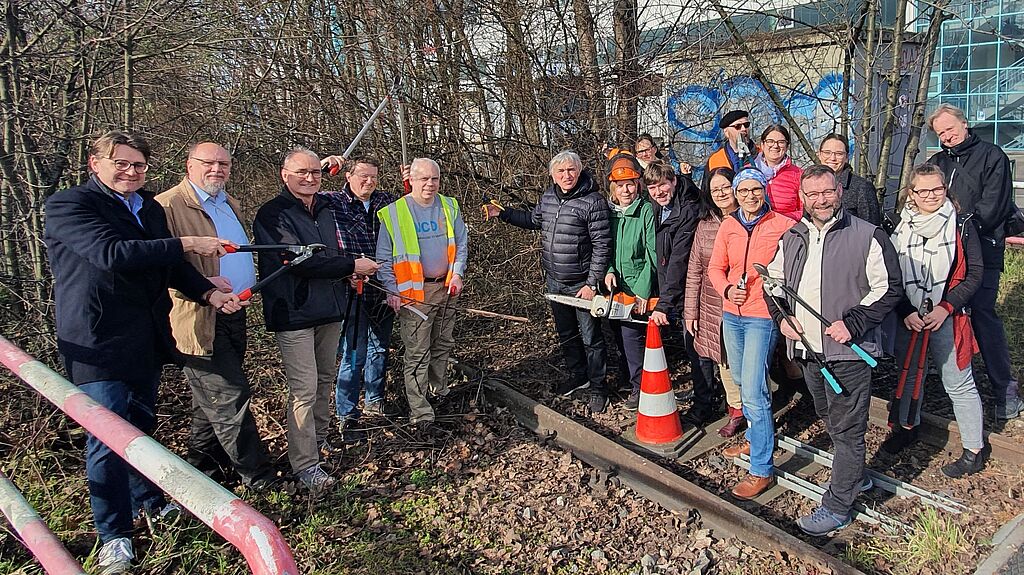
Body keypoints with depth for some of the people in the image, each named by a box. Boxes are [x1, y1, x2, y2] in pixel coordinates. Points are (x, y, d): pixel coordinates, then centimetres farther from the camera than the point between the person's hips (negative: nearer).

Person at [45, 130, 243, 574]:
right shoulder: (68, 206, -11)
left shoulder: (150, 208, 12)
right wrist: (186, 245, -25)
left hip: (146, 341, 7)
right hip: (98, 342, -7)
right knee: (108, 436, -4)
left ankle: (149, 502, 37)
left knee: (141, 426, 19)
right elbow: (111, 253, -26)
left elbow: (168, 266, 14)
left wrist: (208, 293, -4)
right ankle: (114, 537, 9)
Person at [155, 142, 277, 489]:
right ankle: (258, 476, 6)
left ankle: (202, 467, 33)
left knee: (213, 400, 19)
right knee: (232, 399, -6)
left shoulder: (230, 205, 18)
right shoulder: (168, 206, -11)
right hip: (201, 320, -9)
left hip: (234, 315, 9)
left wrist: (249, 287, 18)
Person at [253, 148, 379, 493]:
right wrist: (351, 265, -17)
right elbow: (297, 260, -21)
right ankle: (305, 464, 1)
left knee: (325, 381, 17)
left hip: (329, 309, 8)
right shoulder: (272, 215, -11)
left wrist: (349, 269, 2)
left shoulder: (324, 209, 14)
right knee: (304, 390, -7)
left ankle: (319, 439, 35)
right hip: (294, 313, -8)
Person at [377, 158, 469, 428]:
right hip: (414, 292, -5)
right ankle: (419, 410, 1)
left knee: (443, 344, 17)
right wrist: (392, 291, -11)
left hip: (446, 288, 5)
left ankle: (439, 390, 35)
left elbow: (462, 244, 13)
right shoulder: (393, 212, -7)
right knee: (417, 353, -5)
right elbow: (384, 258, -4)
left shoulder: (450, 207, 5)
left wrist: (457, 274, 0)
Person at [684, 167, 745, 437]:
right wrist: (690, 311, 6)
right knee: (724, 361, 10)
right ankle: (736, 411, 25)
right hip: (712, 308, 3)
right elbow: (694, 270, 8)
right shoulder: (705, 224, 6)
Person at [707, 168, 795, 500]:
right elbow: (716, 267, 10)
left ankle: (762, 470, 1)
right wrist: (727, 290, -9)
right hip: (731, 315, 6)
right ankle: (755, 438, 41)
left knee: (753, 391, -9)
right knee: (742, 382, 19)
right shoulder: (728, 225, 5)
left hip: (763, 316, -6)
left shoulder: (782, 226, -8)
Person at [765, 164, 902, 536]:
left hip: (848, 351, -6)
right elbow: (773, 281, 17)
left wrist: (852, 324, -18)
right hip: (806, 348, 6)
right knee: (828, 418, 22)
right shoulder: (790, 238, 8)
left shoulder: (867, 236, -8)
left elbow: (889, 288, -9)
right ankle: (855, 477, 44)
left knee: (846, 428, 1)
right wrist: (781, 316, 0)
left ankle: (837, 506, 12)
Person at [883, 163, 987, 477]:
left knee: (958, 384, 3)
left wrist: (945, 308, -15)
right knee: (909, 374, 19)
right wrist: (906, 313, -11)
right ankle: (908, 426, 41)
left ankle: (975, 449, 17)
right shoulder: (899, 226, 0)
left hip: (946, 319, -3)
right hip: (907, 318, 3)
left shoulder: (961, 225, -5)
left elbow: (974, 274, -4)